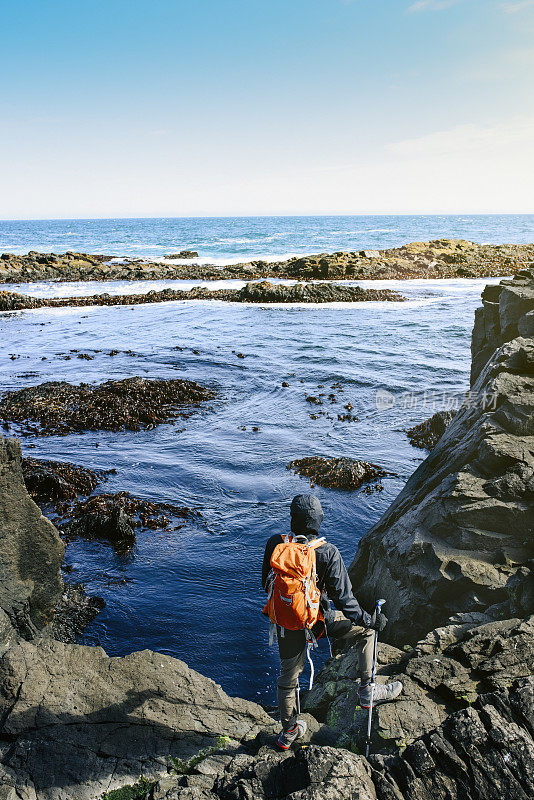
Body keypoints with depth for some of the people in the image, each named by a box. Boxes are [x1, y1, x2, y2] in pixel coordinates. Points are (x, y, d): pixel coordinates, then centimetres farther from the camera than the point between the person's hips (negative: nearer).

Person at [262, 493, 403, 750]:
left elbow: (266, 584, 1)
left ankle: (289, 732, 41)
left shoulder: (275, 544, -13)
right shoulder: (328, 553, -22)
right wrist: (369, 620, -6)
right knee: (365, 630, 19)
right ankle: (367, 691, 26)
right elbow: (344, 598, -20)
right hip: (317, 620, -3)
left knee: (288, 674, 23)